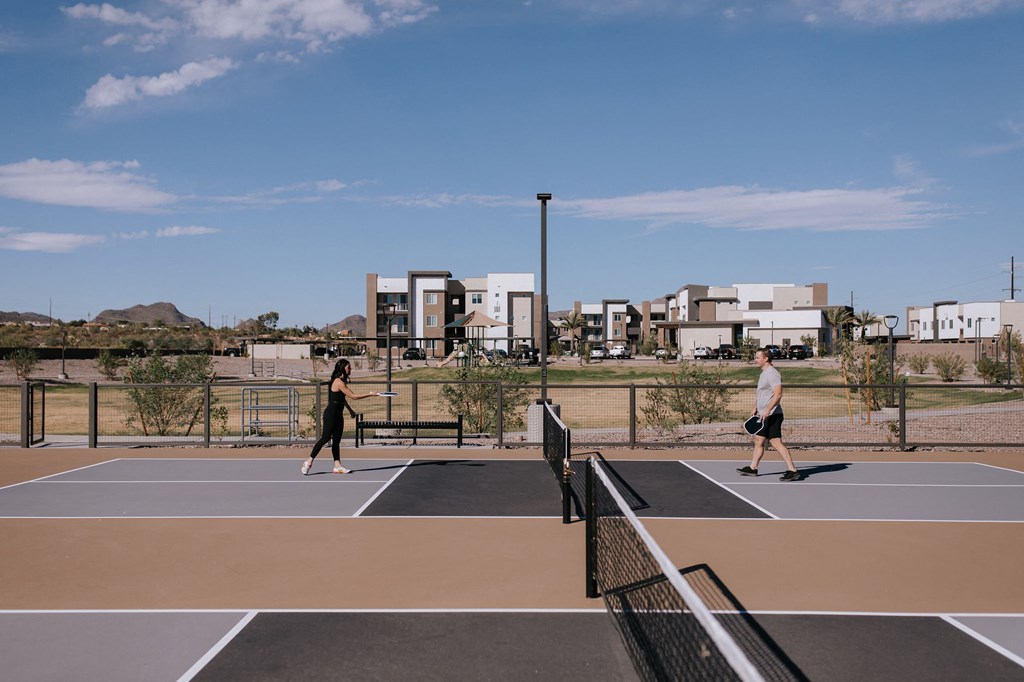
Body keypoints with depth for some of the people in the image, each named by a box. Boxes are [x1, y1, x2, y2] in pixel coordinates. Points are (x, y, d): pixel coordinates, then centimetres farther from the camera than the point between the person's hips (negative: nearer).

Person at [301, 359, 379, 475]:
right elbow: (353, 396, -21)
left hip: (338, 415, 9)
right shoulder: (338, 382, -20)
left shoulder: (342, 381, 10)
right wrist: (370, 394, -17)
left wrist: (349, 409, 23)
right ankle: (309, 462, 0)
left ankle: (337, 465, 8)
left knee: (337, 440, 7)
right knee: (326, 438, -8)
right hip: (331, 414, -9)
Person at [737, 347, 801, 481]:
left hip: (772, 415, -11)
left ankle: (792, 471, -13)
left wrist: (768, 410, -30)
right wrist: (755, 408, 23)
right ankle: (752, 468, 26)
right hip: (763, 416, 11)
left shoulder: (772, 373, -15)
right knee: (758, 440, 16)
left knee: (776, 442, -13)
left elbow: (778, 394, -25)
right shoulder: (763, 374, 17)